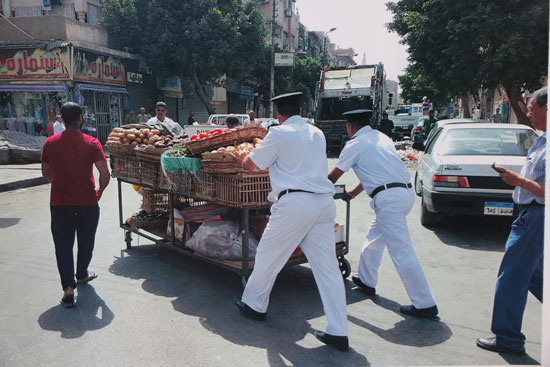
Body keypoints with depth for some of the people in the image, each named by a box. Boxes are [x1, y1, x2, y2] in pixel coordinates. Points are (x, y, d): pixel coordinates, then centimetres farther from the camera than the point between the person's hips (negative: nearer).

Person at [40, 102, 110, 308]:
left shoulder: (50, 143, -2)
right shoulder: (91, 143, -10)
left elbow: (46, 173, 9)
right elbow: (105, 174, -15)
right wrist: (100, 191, 2)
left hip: (59, 201, 1)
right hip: (87, 201, -1)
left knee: (63, 245, 7)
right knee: (85, 242, 18)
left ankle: (68, 287, -3)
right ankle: (81, 275, 36)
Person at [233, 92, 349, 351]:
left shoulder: (279, 134, -1)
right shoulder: (317, 134, 17)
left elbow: (252, 164, 7)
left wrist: (241, 158, 30)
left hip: (295, 201, -6)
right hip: (324, 202, 6)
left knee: (268, 255, 14)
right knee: (327, 266, 5)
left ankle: (254, 305, 33)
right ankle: (338, 332, 8)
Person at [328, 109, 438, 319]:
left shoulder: (355, 144, -1)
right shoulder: (380, 137, 21)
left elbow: (333, 177, 7)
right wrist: (353, 193, 39)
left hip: (389, 198, -9)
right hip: (406, 192, 9)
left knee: (401, 251, -6)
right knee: (374, 238, 23)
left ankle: (425, 305, -1)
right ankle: (367, 282, 38)